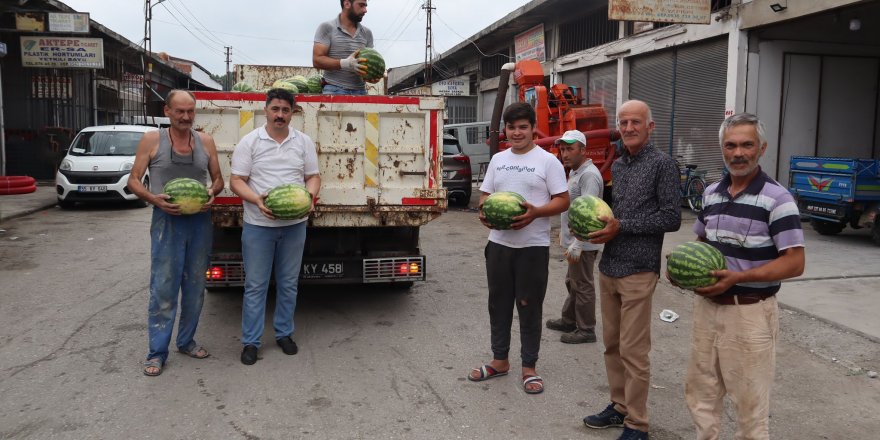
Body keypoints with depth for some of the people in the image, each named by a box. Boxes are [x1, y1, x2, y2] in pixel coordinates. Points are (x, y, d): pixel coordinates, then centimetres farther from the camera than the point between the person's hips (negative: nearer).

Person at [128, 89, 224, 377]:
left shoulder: (205, 141, 7)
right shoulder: (152, 140, 0)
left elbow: (218, 179, 13)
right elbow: (133, 180, 1)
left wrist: (212, 193, -9)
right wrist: (153, 198, -18)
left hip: (200, 222, 3)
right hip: (167, 221, -3)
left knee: (195, 286, 11)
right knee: (163, 288, -2)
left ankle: (186, 341, 27)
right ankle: (157, 352, 7)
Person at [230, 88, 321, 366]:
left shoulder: (304, 142, 6)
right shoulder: (250, 142, -2)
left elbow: (313, 176, 10)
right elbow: (236, 180, -4)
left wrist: (309, 196, -12)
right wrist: (256, 200, -22)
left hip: (295, 225, 3)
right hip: (258, 225, -2)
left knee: (289, 283, 12)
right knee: (255, 285, 3)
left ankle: (284, 334, 27)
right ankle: (250, 341, 13)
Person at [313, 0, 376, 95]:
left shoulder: (366, 33, 15)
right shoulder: (327, 28, 3)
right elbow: (317, 60, -5)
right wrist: (344, 63, -20)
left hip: (360, 91, 4)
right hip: (334, 90, -4)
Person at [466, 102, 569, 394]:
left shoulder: (547, 161, -4)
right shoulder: (497, 160, 12)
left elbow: (563, 201, -7)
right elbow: (485, 194, 15)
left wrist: (535, 212, -24)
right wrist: (484, 210, -8)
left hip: (533, 246, -5)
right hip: (499, 243, 5)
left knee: (529, 307, 3)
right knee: (498, 303, 13)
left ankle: (529, 368, 16)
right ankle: (499, 360, 28)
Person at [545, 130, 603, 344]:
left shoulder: (589, 175, -19)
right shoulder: (575, 173, 14)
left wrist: (576, 245, -28)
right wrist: (564, 230, 26)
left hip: (583, 244, -10)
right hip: (574, 240, 10)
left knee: (583, 286, -1)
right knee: (572, 282, 20)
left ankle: (586, 330, 9)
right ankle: (569, 320, 33)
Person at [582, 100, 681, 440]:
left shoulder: (662, 163, -6)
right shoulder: (617, 165, 15)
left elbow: (671, 218, -11)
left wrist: (621, 227, -15)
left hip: (637, 271, -7)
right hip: (608, 267, 7)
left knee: (633, 351, -2)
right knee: (612, 345, 14)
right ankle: (620, 406, 28)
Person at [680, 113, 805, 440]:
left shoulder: (777, 198, -12)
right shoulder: (711, 193, 8)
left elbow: (794, 263, -14)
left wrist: (737, 277, -22)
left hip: (750, 312, -6)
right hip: (707, 306, 6)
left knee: (750, 403, 7)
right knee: (700, 394, 17)